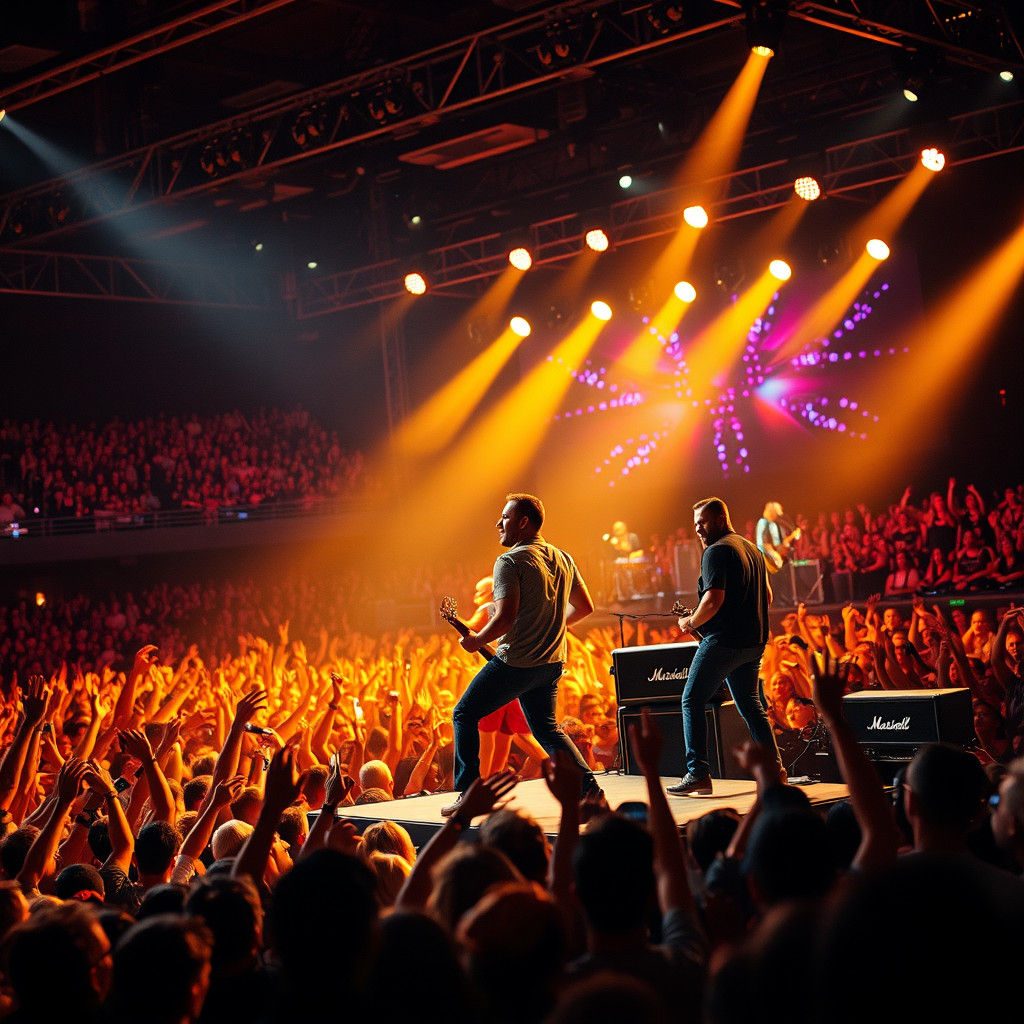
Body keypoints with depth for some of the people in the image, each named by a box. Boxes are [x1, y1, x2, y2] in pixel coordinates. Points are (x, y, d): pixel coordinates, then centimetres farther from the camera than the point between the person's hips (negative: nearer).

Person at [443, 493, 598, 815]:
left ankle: (467, 794, 6)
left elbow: (505, 619, -22)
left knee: (465, 714, 9)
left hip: (516, 662, -7)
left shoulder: (510, 562, -14)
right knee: (545, 728, 20)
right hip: (552, 664, 7)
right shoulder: (563, 559, 9)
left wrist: (476, 641, -5)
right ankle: (590, 789, 5)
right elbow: (585, 607, 17)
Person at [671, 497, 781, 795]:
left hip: (724, 640, -9)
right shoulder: (752, 549, 17)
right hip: (754, 641, 9)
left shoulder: (716, 551, -12)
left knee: (692, 702, -2)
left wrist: (690, 622, -7)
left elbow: (713, 600, -22)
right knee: (750, 706, 16)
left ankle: (698, 773, -9)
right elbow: (767, 596, 23)